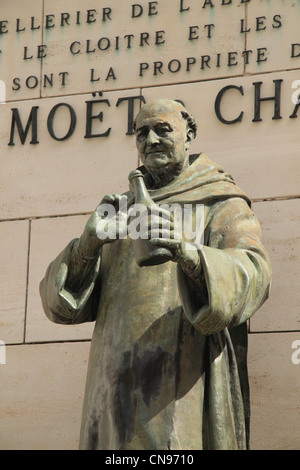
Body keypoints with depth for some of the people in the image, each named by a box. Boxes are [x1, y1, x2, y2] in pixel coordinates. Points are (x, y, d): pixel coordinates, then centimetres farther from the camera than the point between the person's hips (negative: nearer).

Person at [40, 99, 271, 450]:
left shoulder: (223, 206, 9)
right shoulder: (123, 208, 22)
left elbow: (252, 276, -12)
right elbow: (60, 298, 11)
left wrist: (186, 252, -30)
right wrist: (88, 244, -10)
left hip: (183, 383, -4)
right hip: (120, 383, 4)